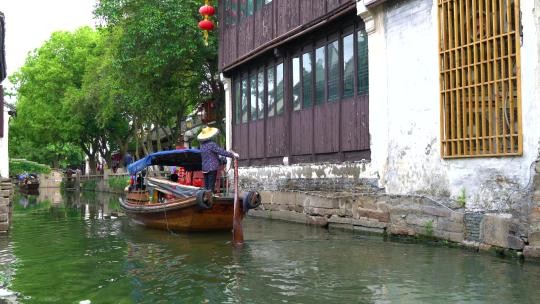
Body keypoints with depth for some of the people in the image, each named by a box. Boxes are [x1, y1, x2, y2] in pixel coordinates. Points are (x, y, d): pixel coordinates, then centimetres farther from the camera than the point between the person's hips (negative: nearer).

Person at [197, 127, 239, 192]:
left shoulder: (202, 145, 11)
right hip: (212, 168, -7)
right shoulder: (211, 144, -14)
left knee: (206, 187, 10)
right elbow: (222, 152, -16)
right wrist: (233, 154, -8)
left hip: (204, 168, 7)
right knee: (211, 187, -6)